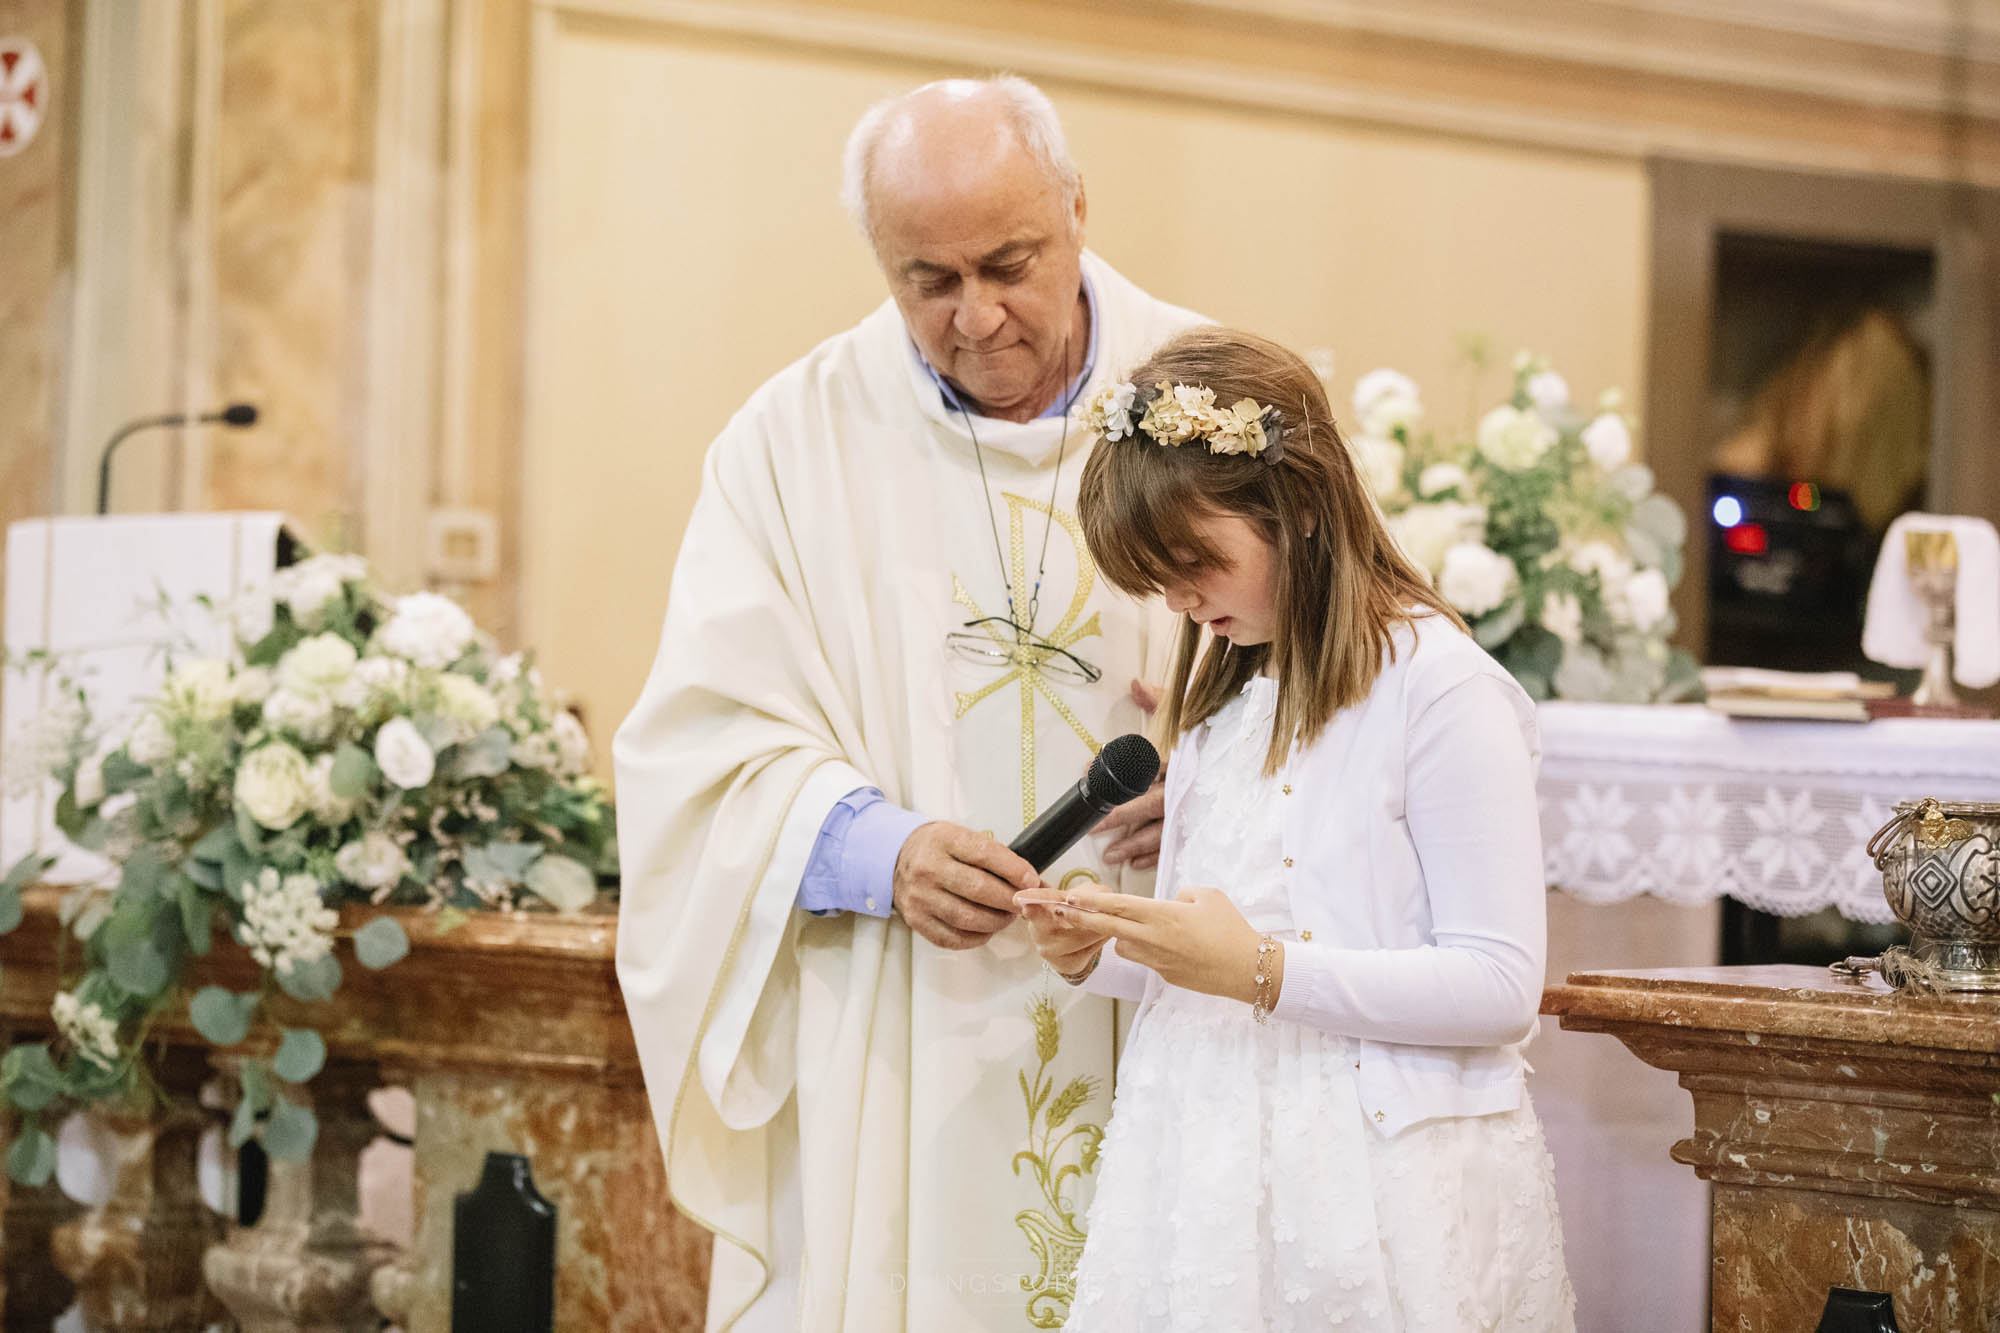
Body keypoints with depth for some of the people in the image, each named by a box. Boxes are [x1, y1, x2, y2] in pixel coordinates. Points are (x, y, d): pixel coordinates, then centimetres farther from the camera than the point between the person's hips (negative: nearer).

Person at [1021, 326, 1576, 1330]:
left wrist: (1265, 969, -20)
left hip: (1376, 1178, -7)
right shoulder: (1221, 692, 16)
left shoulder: (1440, 690, -11)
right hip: (1209, 1164, 7)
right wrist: (1099, 954, 2)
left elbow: (1499, 985, -15)